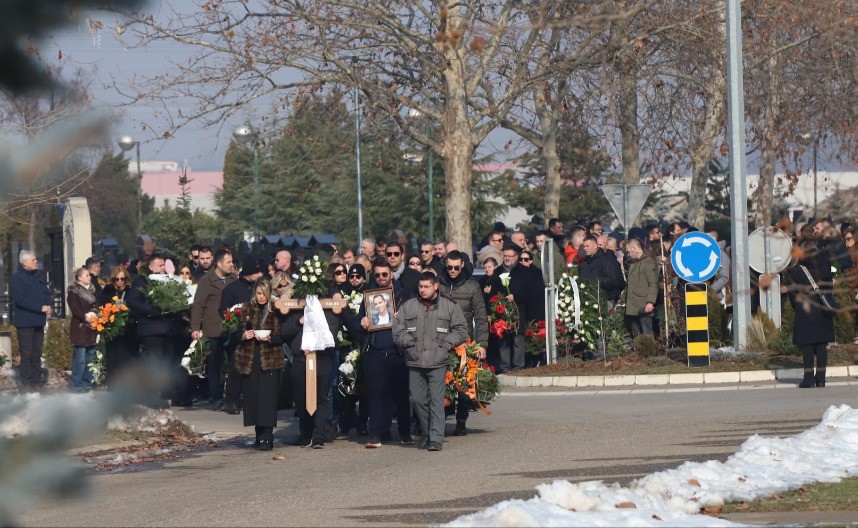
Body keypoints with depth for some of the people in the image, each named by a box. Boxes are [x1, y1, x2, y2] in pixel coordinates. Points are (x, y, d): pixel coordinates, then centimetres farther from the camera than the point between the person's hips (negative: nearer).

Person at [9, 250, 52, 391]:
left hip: (38, 321, 7)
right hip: (25, 321, -7)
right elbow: (20, 300, -18)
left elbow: (46, 293, 18)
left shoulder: (38, 276, 15)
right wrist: (40, 308, -19)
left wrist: (48, 306, -4)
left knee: (37, 354, 9)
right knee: (26, 354, -7)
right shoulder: (17, 279, -9)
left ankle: (36, 382, 12)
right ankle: (26, 384, -5)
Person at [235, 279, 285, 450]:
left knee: (267, 396, -10)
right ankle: (260, 435, 12)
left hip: (270, 359, -3)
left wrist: (269, 339, -19)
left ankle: (266, 437, -11)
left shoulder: (275, 311, 0)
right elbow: (237, 332, 11)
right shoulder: (246, 309, 9)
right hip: (250, 359, 3)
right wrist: (243, 336, -10)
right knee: (253, 396, 3)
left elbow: (281, 337, 0)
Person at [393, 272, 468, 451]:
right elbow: (397, 329, 12)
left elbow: (461, 330, 9)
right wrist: (408, 342, -2)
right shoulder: (408, 306, 13)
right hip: (415, 362, 3)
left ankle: (436, 439, -11)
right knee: (418, 399, 4)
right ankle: (426, 434, 18)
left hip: (438, 362, -3)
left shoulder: (449, 307, 8)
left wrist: (447, 343, -3)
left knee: (437, 400, -8)